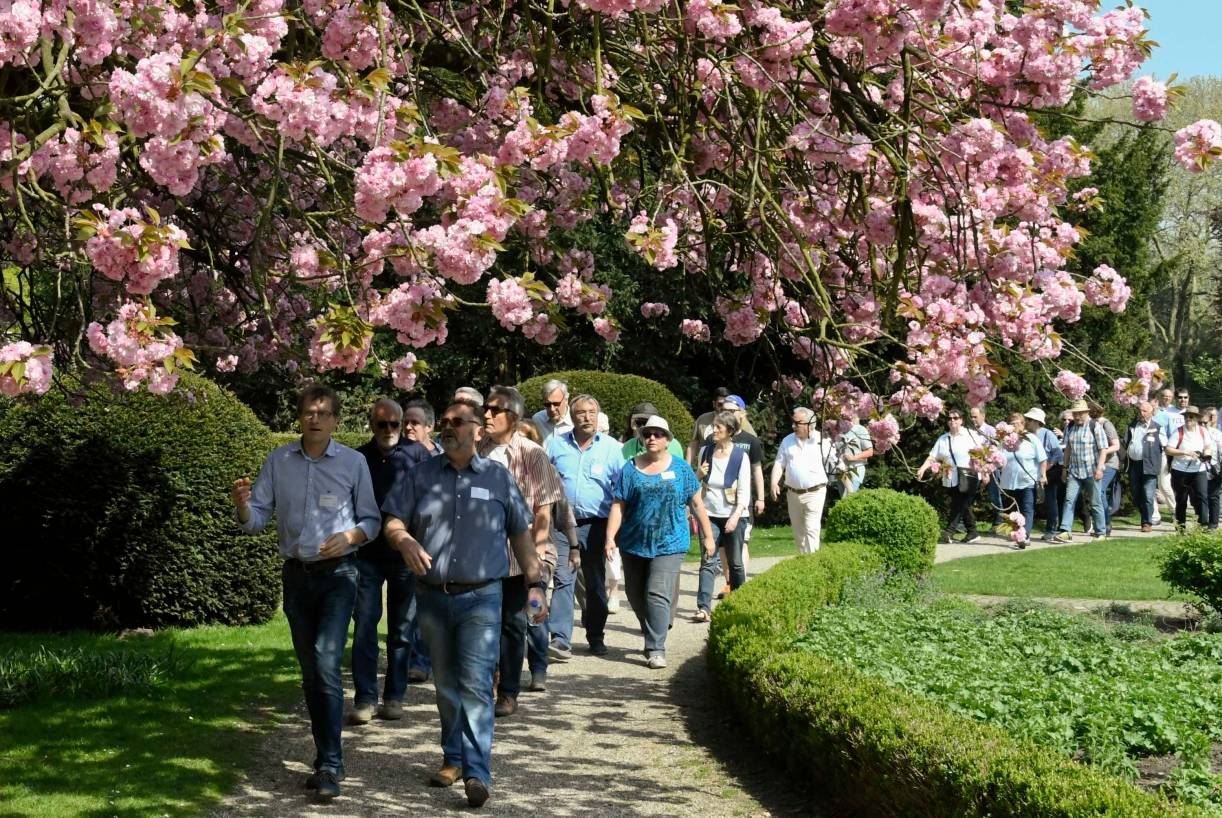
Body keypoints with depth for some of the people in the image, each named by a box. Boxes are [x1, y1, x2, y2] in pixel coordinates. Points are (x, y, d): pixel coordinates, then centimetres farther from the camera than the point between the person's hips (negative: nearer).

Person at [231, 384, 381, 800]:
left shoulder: (353, 462, -2)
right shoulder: (278, 461, 4)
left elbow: (372, 521, 3)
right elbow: (256, 519, 3)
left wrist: (349, 537, -17)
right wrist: (242, 504, -19)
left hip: (338, 574, -3)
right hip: (296, 574, 4)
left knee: (327, 664, -17)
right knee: (309, 671, 10)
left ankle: (330, 765, -14)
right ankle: (326, 757, 23)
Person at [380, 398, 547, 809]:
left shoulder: (498, 477, 5)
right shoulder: (421, 475, 7)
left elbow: (521, 533, 9)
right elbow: (392, 521, 3)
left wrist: (534, 582, 4)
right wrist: (405, 540, -20)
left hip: (481, 598, -3)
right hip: (433, 597, 3)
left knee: (475, 685, -11)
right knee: (446, 685, 13)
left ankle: (477, 772, -13)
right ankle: (454, 758, 26)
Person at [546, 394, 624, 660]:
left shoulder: (612, 448, 2)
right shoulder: (556, 445, 5)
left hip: (597, 524, 1)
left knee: (596, 583, 12)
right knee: (563, 579, -11)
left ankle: (596, 636, 25)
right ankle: (560, 639, -15)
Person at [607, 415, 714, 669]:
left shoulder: (680, 469, 5)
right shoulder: (630, 469, 4)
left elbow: (696, 504, 9)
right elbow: (618, 506, 1)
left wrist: (708, 536, 8)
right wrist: (610, 537, -9)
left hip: (669, 544, -2)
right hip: (635, 544, 2)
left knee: (658, 594, -13)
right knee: (636, 595, 10)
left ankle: (656, 649, -11)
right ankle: (652, 636, 31)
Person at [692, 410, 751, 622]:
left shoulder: (740, 457, -5)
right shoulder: (706, 451, 6)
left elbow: (744, 491, -7)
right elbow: (695, 483, 19)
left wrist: (736, 516, -19)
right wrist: (699, 474, -4)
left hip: (733, 516, -2)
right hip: (709, 514, 2)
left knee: (735, 562, 7)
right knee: (708, 561, -9)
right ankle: (704, 608, -16)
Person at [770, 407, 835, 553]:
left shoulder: (822, 441, -4)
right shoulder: (788, 441, 8)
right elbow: (779, 463, 7)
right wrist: (774, 482, -11)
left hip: (814, 493, -5)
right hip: (793, 493, 5)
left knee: (811, 529, -14)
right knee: (798, 532, 13)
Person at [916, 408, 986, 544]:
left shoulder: (971, 434, 2)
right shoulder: (942, 439, 13)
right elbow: (932, 457, 6)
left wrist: (985, 472, -3)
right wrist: (922, 468, -9)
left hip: (969, 478, -4)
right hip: (951, 480, 4)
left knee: (960, 506, -11)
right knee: (963, 506, 7)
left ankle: (949, 532, -13)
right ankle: (972, 532, 16)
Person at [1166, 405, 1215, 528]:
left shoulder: (1203, 432, 5)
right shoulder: (1178, 432, -5)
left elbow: (1209, 447, 17)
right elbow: (1168, 449, -11)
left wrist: (1206, 454, -6)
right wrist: (1185, 452, -22)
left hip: (1199, 470, 2)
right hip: (1180, 471, -2)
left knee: (1201, 496, -11)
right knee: (1181, 499, 8)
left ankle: (1203, 523, -12)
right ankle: (1180, 526, 17)